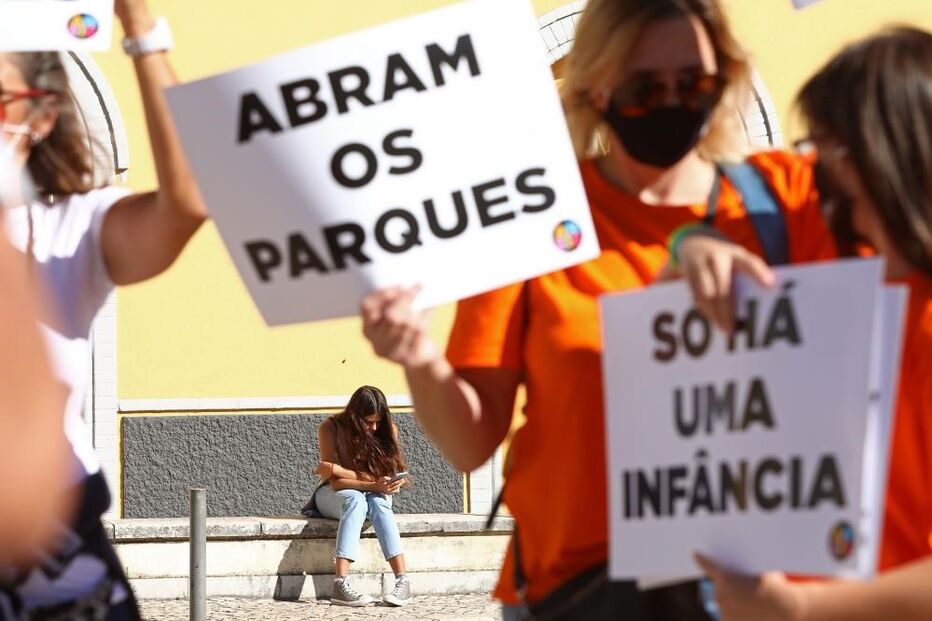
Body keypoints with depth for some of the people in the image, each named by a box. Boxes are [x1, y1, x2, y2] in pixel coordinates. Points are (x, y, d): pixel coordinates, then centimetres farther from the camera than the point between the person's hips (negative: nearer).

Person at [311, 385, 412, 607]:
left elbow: (390, 476, -15)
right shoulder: (331, 428, -16)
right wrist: (373, 483, -36)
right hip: (333, 497, -2)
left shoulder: (388, 430, -10)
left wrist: (338, 470, -22)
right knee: (355, 500, -37)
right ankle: (341, 584, -52)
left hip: (374, 496, 2)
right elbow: (335, 482, -22)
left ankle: (403, 581, -45)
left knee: (378, 502, -35)